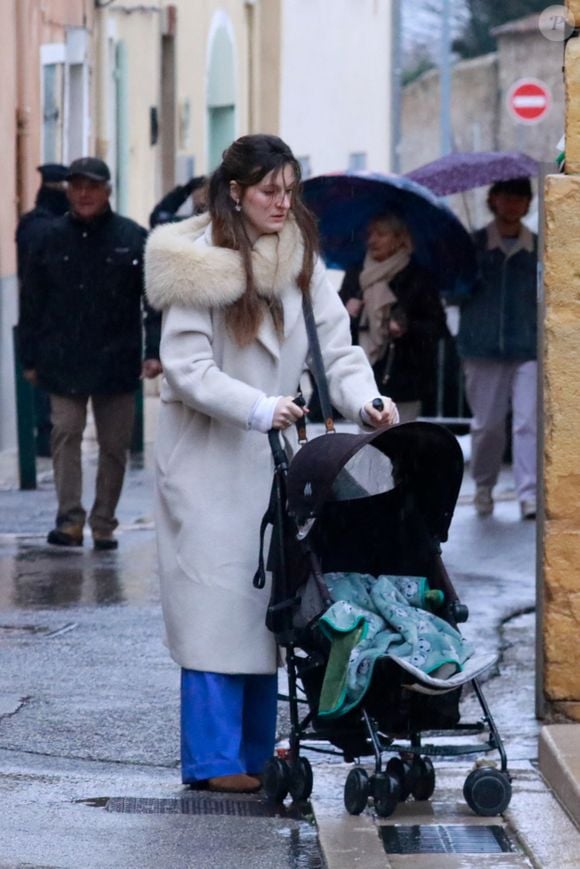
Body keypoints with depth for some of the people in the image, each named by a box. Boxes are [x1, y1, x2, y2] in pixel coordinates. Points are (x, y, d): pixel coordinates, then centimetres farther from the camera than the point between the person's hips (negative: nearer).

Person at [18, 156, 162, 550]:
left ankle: (104, 524, 17)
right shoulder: (52, 239, 4)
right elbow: (32, 303, 8)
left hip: (116, 363, 0)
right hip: (63, 364, 0)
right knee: (65, 435, -11)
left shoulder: (133, 238, -1)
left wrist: (155, 351, -12)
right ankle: (70, 520, -13)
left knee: (114, 445, 6)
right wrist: (31, 358, 6)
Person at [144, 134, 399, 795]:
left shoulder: (301, 260, 7)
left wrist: (364, 398, -16)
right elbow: (188, 369, -15)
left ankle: (256, 752, 15)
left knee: (267, 605, 8)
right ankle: (212, 759, -2)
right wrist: (258, 408, -27)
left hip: (274, 459, 6)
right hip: (208, 461, -6)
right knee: (216, 604, -7)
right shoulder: (198, 265, -11)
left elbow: (335, 344, 3)